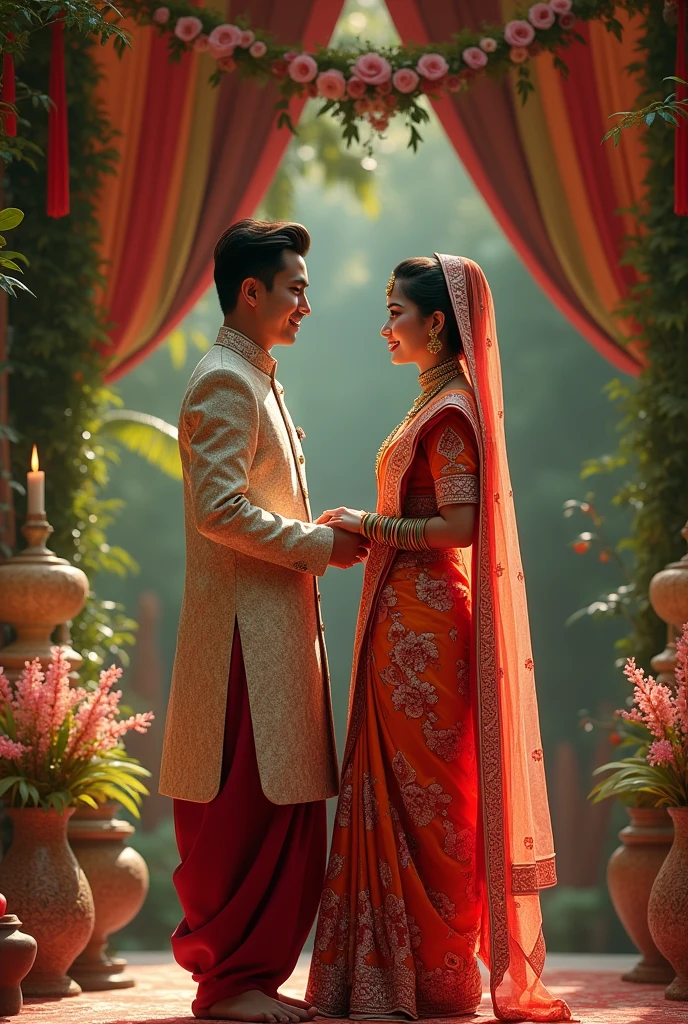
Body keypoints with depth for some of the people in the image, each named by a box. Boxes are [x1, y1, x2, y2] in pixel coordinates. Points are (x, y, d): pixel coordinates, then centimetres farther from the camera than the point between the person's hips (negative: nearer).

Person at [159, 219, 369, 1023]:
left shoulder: (256, 381, 21)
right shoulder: (224, 382, -12)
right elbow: (220, 508, -21)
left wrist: (322, 535, 11)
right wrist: (317, 545, -13)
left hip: (276, 623, 10)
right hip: (245, 626, -10)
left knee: (282, 806, 11)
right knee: (253, 805, -8)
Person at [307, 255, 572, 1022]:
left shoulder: (450, 411, -14)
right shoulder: (439, 403, 17)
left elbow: (459, 527, -21)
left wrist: (369, 525, -13)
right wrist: (364, 529, 13)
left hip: (421, 628, -10)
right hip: (406, 620, 10)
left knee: (418, 793, -4)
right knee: (393, 789, 11)